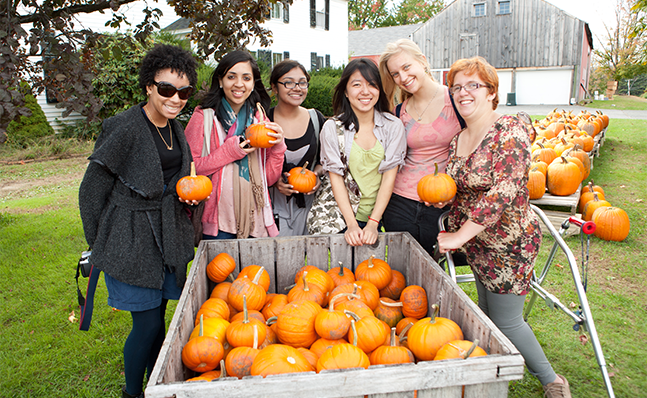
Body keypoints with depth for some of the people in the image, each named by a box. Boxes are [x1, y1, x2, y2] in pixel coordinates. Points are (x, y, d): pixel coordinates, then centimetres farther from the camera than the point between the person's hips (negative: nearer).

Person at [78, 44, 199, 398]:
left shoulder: (175, 128, 6)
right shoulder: (123, 128, -17)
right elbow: (91, 192, -10)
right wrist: (98, 247, -3)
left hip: (169, 235, 6)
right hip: (130, 241, -6)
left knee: (158, 316, 15)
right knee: (148, 324, 1)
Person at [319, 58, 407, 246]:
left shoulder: (393, 126, -3)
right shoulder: (332, 128, -4)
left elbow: (389, 176, -6)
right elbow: (336, 178, -6)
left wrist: (373, 223, -13)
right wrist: (351, 224, -14)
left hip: (380, 212, 1)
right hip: (343, 215, 0)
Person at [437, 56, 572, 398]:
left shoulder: (509, 132, -19)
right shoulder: (457, 139, 5)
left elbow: (502, 194, -28)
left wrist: (459, 236, -26)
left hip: (509, 242, -7)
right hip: (476, 244, 7)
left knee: (505, 321, 2)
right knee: (486, 315, 18)